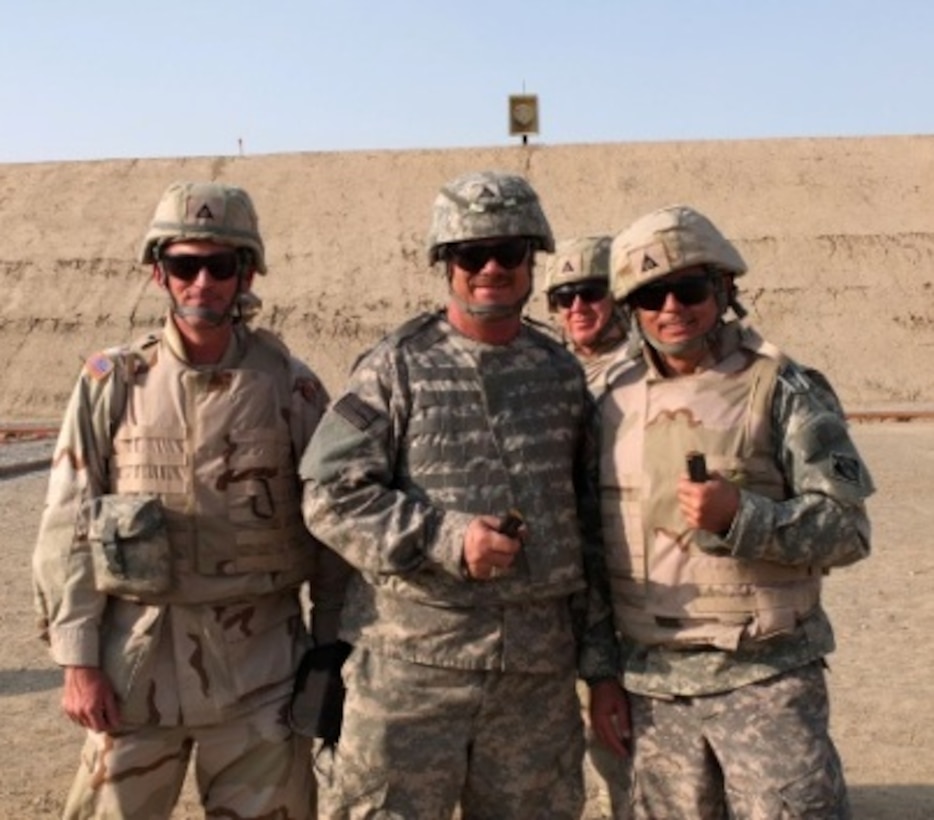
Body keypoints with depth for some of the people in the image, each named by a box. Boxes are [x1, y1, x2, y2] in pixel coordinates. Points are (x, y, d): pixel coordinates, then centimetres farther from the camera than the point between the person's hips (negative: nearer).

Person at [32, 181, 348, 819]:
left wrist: (331, 650, 2)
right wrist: (78, 659, -3)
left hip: (260, 659, 0)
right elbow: (68, 529, 1)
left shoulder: (290, 387, -2)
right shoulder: (112, 384, -1)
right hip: (136, 654, 1)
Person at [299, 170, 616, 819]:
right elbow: (331, 496, -7)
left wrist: (601, 654, 9)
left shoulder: (563, 376, 9)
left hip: (539, 670, 4)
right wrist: (447, 539, -18)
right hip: (412, 662, -3)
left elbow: (591, 519, 12)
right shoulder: (396, 368, -2)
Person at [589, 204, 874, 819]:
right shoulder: (615, 400, 7)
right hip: (653, 686, 4)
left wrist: (740, 517, -25)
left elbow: (847, 528, -9)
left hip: (763, 679, -4)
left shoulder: (784, 390, -6)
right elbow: (597, 542, 11)